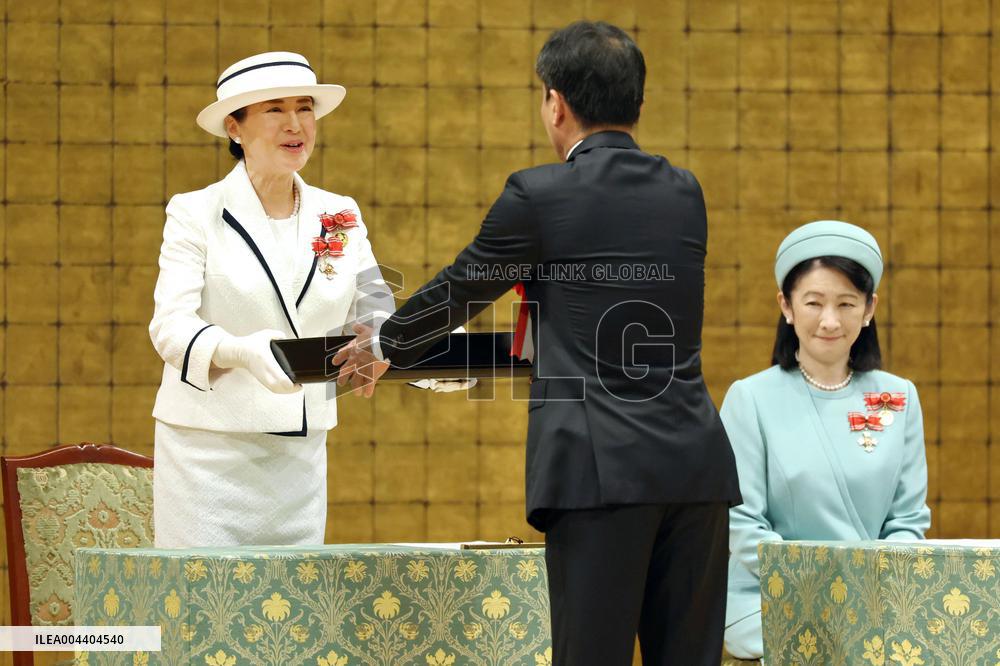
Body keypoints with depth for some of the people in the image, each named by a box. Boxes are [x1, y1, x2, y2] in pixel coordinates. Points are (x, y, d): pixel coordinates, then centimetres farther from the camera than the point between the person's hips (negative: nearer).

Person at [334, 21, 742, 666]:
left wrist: (384, 346, 30)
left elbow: (459, 288, 11)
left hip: (602, 468, -5)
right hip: (697, 466, 5)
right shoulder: (685, 194, 13)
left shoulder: (540, 195, -3)